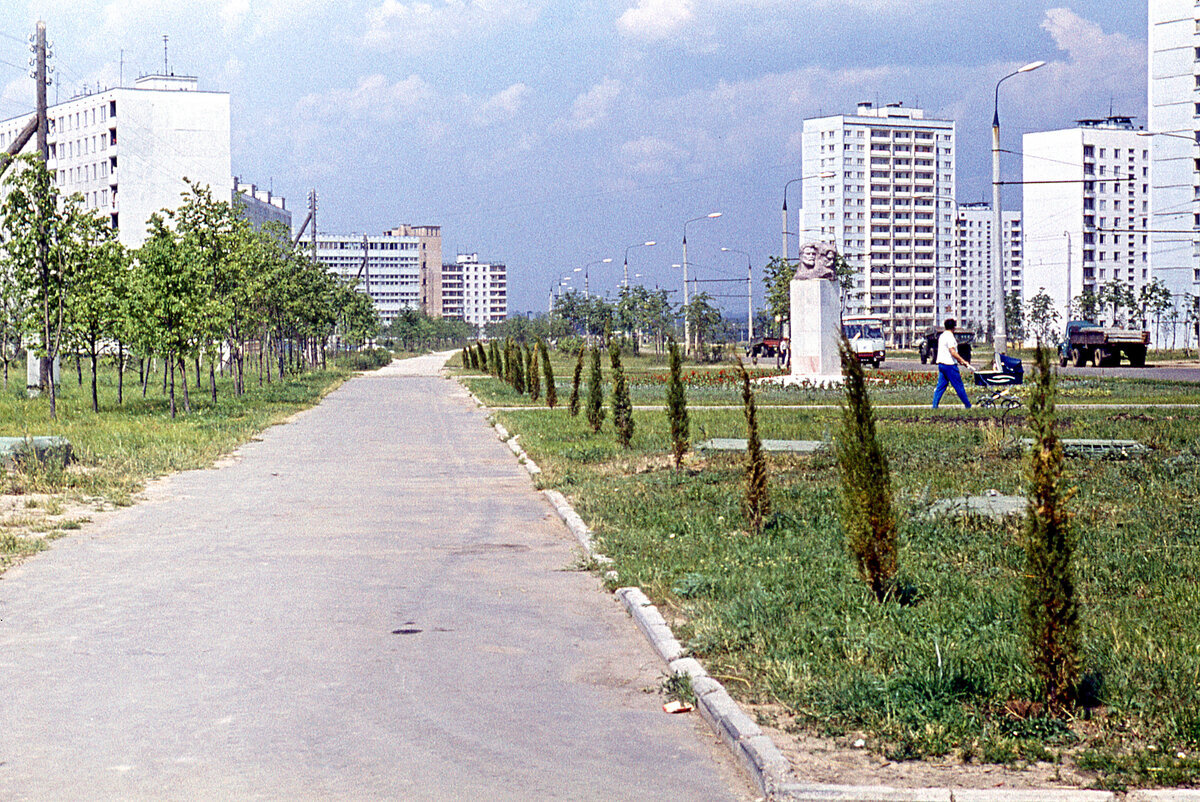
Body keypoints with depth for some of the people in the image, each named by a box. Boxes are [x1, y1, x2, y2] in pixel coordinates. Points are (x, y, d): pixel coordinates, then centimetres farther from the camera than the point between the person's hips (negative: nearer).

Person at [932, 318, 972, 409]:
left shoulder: (942, 336, 14)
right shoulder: (950, 337, -15)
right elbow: (953, 352, -21)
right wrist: (963, 361, -17)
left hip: (941, 363, 9)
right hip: (950, 364, -9)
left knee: (940, 386, 8)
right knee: (959, 386, 0)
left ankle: (934, 406, 3)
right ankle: (968, 405, 8)